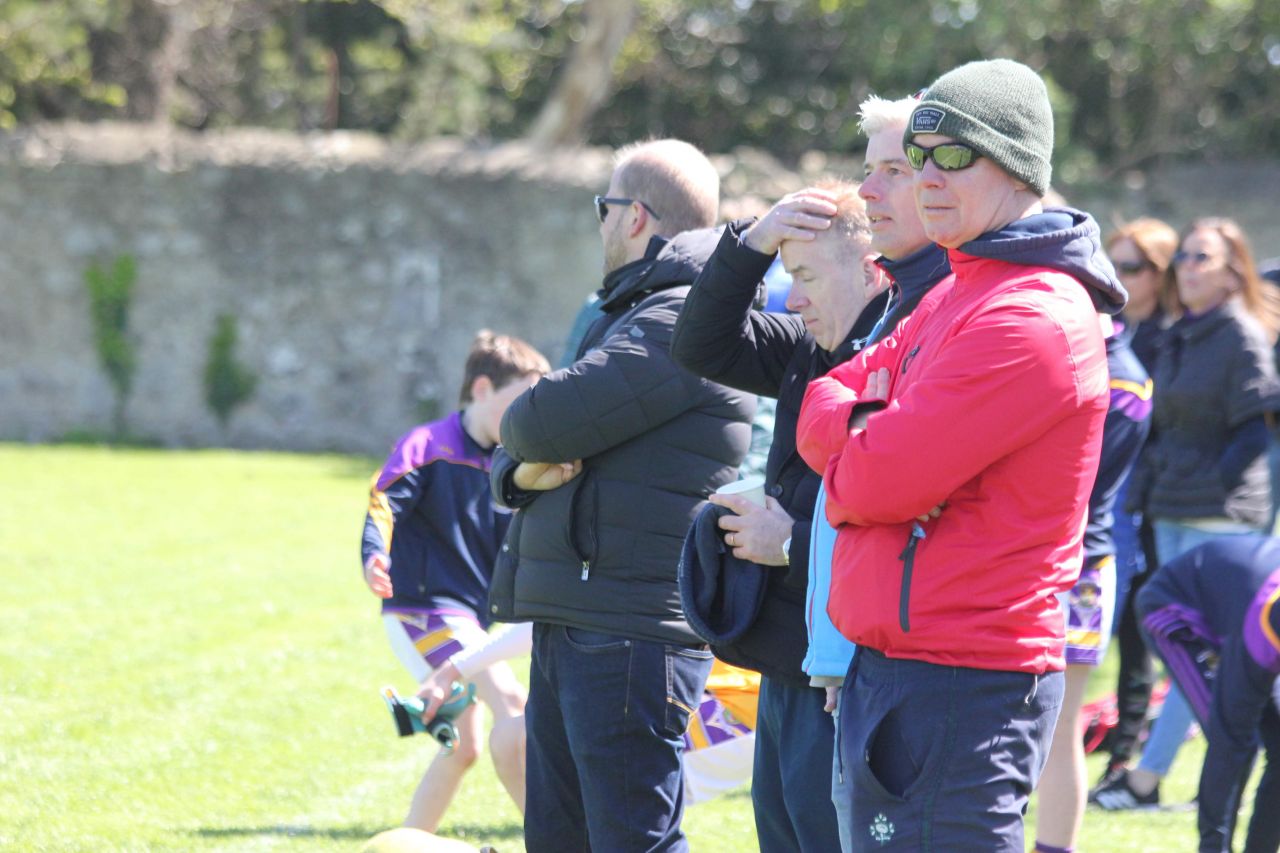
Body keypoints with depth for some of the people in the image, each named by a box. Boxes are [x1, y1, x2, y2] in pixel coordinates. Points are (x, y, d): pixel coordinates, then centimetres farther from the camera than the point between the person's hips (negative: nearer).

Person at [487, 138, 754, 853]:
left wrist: (531, 429, 4)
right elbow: (514, 452, 20)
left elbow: (541, 422, -21)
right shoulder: (629, 316, 22)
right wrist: (524, 473, -4)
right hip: (569, 628, 10)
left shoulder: (683, 324, -12)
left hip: (630, 638, -10)